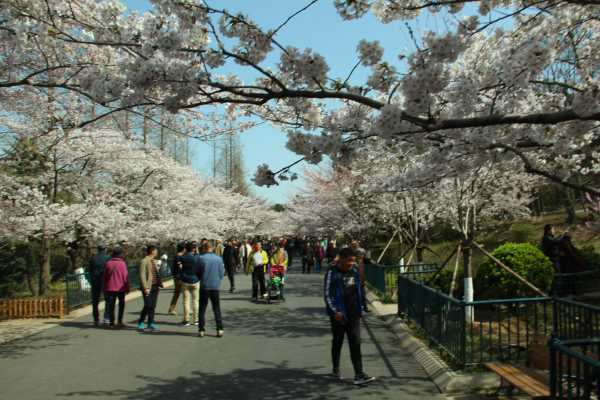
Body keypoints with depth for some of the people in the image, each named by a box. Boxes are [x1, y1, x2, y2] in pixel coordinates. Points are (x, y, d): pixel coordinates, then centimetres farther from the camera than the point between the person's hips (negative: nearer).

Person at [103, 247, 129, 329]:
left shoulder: (108, 263, 0)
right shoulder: (122, 263, -11)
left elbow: (105, 277, 6)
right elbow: (125, 276, -10)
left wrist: (105, 288, 15)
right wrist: (127, 287, -1)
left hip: (110, 288, 3)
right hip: (120, 288, -2)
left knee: (111, 305, 8)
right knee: (121, 304, 13)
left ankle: (111, 323, 6)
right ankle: (119, 321, 8)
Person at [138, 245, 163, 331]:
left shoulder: (154, 261, 15)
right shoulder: (144, 261, -10)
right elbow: (142, 276, -14)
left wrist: (159, 284, 7)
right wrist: (145, 288, -18)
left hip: (155, 286, 7)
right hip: (148, 287, -7)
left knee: (152, 306, 8)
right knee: (148, 306, -6)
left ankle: (150, 324, 15)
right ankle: (141, 323, 10)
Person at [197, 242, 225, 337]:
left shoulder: (201, 258, -8)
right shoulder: (219, 259, -2)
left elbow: (198, 273, -2)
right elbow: (221, 273, 1)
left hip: (204, 286, -1)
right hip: (215, 286, 1)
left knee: (202, 309, 9)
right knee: (217, 309, 9)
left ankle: (201, 330, 9)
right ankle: (220, 329, 5)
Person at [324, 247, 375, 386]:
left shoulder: (354, 272, 7)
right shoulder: (332, 273, -11)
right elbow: (327, 294, -12)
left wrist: (360, 310, 14)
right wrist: (335, 311, -19)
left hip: (353, 314, 4)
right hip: (339, 315, -4)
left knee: (356, 343, -2)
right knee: (338, 342, 11)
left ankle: (359, 375, -2)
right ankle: (336, 369, 31)